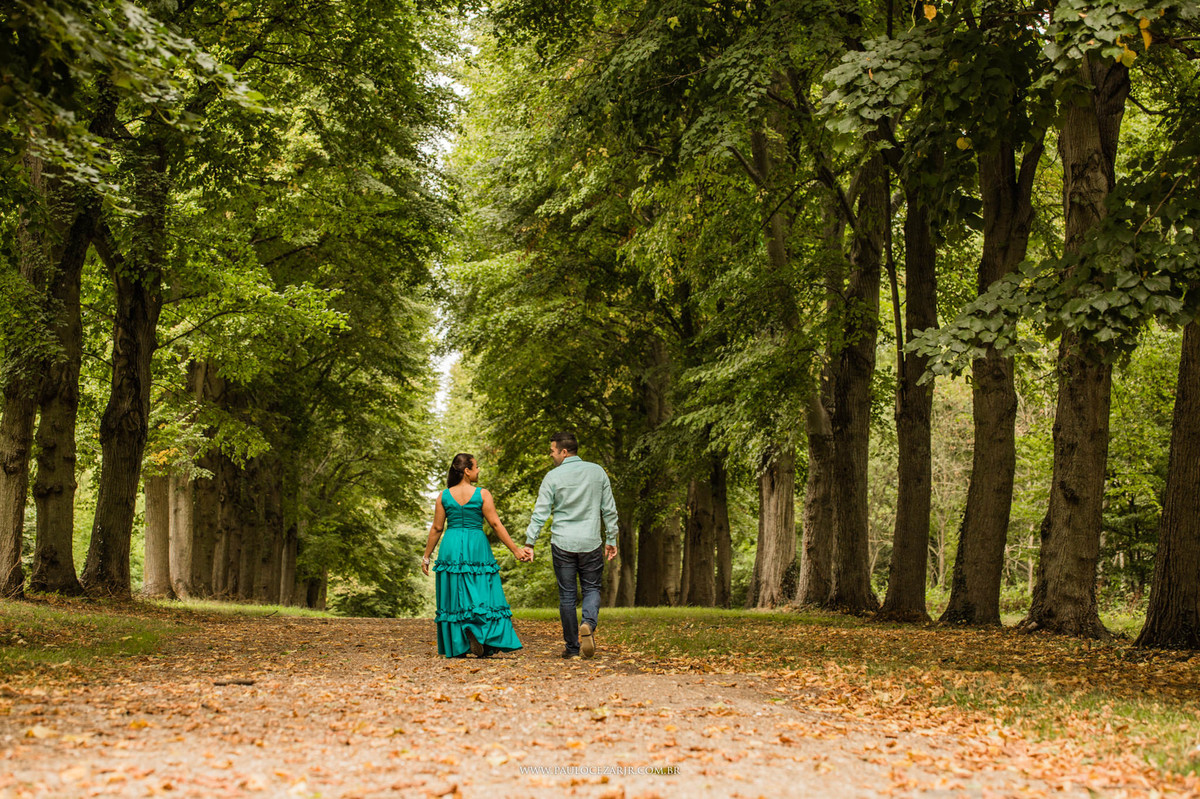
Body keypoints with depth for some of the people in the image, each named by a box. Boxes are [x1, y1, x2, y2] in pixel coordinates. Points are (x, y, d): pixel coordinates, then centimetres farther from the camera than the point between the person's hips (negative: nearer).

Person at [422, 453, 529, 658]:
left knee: (454, 597, 8)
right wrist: (515, 550, -2)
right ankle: (479, 633, -18)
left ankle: (456, 647, 6)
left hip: (451, 549, 3)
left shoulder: (444, 496, 3)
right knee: (482, 595, 4)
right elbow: (496, 525, -6)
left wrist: (426, 557, 12)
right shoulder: (482, 494, -5)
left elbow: (436, 528, 4)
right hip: (477, 548, -2)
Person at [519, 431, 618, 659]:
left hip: (562, 543, -1)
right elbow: (609, 510, 6)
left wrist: (529, 542, -1)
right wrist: (611, 539, 14)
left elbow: (540, 513, -6)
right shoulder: (597, 472, 3)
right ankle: (588, 624, -16)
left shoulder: (553, 476, -5)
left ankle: (573, 647, 10)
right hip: (591, 543, 1)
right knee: (592, 588, 13)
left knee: (567, 595, 6)